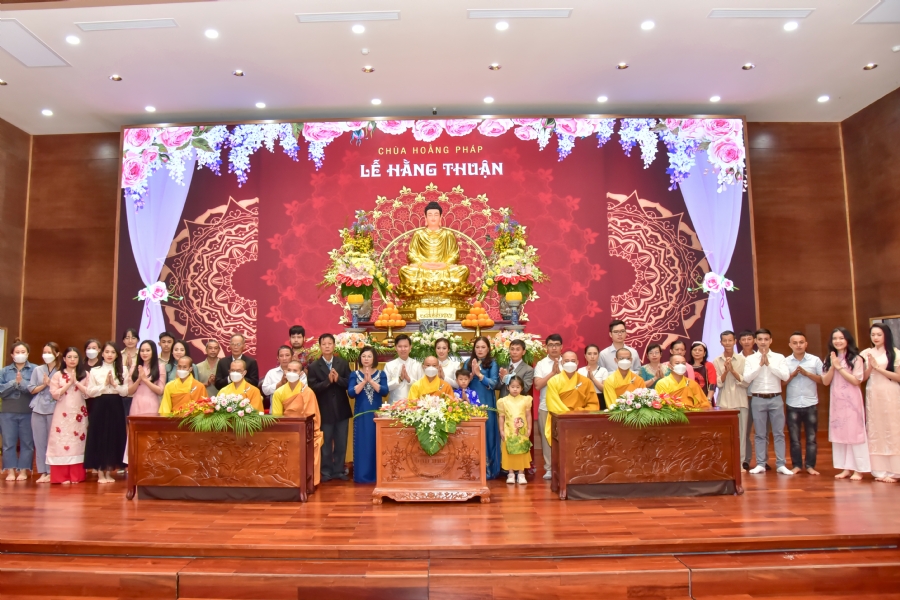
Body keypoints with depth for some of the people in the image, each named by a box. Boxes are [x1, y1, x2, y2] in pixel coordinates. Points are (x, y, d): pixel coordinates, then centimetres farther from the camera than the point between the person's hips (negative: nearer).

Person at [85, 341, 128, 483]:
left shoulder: (121, 371, 6)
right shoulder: (95, 371, 2)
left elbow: (125, 392, 0)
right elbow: (90, 392, -3)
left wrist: (114, 384, -14)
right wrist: (104, 384, -13)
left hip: (116, 408, 2)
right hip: (100, 407, -1)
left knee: (114, 438, 4)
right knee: (99, 438, 0)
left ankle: (109, 473, 15)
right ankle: (100, 473, 10)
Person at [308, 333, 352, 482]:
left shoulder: (343, 363, 2)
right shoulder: (314, 366, -5)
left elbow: (349, 383, -3)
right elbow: (313, 388, -13)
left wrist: (338, 379, -20)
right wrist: (328, 381, -24)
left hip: (342, 409, 2)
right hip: (325, 410, -2)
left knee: (341, 443, 10)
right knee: (325, 443, 9)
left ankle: (339, 470, 23)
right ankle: (326, 471, 21)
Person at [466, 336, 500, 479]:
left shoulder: (492, 363, 1)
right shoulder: (468, 363, 10)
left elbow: (493, 383, -8)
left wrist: (479, 374, -18)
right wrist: (472, 374, -12)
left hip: (486, 403, -2)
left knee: (486, 432, -2)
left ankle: (487, 469, 5)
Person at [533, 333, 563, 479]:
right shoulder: (541, 364, 3)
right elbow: (538, 385, -6)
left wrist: (559, 372, -11)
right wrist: (552, 372, -9)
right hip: (545, 407, 0)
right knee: (547, 437, 4)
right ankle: (549, 468, 12)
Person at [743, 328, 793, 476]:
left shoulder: (779, 357, 3)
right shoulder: (750, 359, 2)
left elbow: (785, 376, -9)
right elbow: (746, 378, -8)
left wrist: (769, 364, -11)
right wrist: (760, 364, -12)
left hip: (776, 399, 0)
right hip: (758, 399, 0)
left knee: (778, 433, 4)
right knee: (760, 434, 6)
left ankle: (780, 464, 11)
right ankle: (760, 464, 11)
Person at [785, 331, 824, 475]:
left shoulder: (815, 360, 0)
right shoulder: (785, 362, 1)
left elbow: (823, 379, -3)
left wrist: (807, 373, -13)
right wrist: (793, 374, -14)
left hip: (811, 404, 0)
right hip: (792, 405, 0)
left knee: (811, 437, 6)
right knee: (794, 438, 5)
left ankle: (810, 465, 15)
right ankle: (797, 465, 15)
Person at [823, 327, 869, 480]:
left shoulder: (856, 358, -4)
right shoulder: (829, 359, 9)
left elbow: (856, 380, -12)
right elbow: (825, 381, 3)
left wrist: (840, 367, -14)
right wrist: (833, 366, -10)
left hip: (851, 400, -5)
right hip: (836, 400, 5)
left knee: (854, 432, -2)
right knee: (839, 433, 6)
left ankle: (858, 469, 5)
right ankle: (845, 468, 14)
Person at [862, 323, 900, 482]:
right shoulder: (866, 353, 7)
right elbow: (863, 378, 6)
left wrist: (878, 367, -11)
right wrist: (870, 365, -10)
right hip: (873, 395, 3)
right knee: (875, 432, 5)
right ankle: (880, 470, 10)